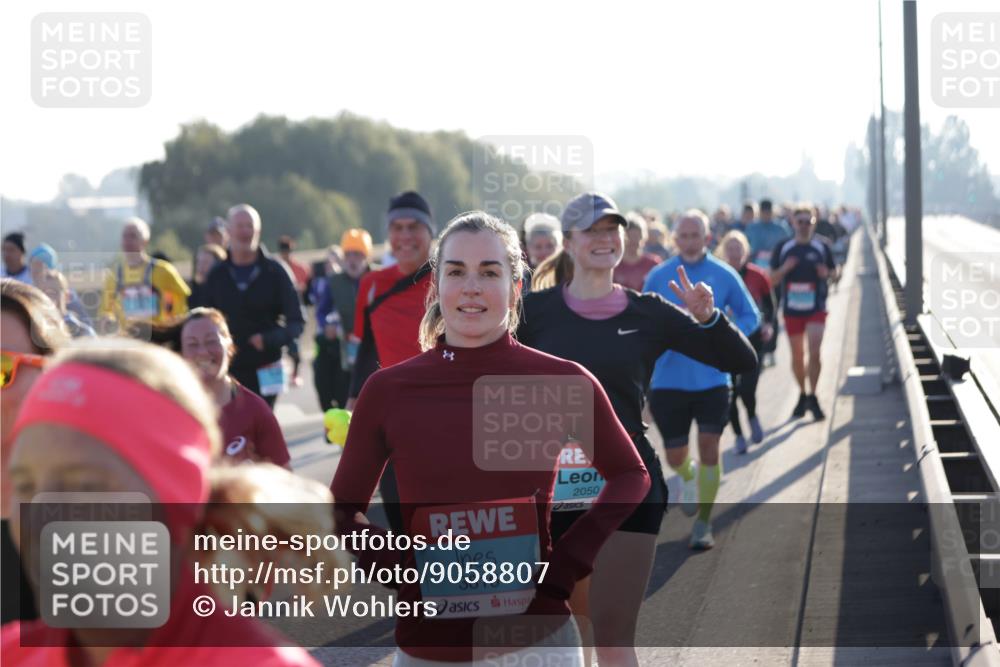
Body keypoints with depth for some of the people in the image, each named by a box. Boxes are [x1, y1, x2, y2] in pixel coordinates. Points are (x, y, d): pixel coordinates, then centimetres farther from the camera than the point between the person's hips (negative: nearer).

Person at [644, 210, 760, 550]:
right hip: (669, 379, 1)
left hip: (712, 378, -1)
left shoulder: (724, 275, 0)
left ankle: (703, 524, 4)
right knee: (675, 457, 6)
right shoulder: (658, 276, 1)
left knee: (709, 447, -8)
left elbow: (750, 316, 7)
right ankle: (690, 477, 43)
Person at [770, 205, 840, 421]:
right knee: (797, 356, 9)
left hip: (816, 308, -2)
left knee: (814, 353, -13)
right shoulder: (783, 248, 4)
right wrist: (784, 269, -14)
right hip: (791, 309, 2)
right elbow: (773, 279, 6)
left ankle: (812, 397, -3)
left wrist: (828, 274, -13)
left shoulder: (822, 247, 2)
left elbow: (835, 272, 10)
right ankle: (803, 395, 25)